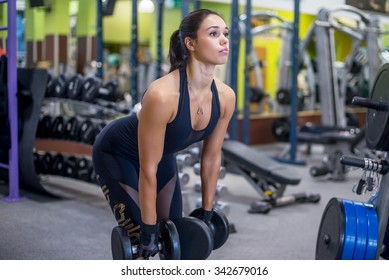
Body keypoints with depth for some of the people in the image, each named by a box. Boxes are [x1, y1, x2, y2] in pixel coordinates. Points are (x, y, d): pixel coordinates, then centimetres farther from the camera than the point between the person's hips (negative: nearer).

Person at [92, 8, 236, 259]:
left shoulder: (225, 97, -20)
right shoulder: (162, 95, -40)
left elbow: (212, 157, -6)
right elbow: (148, 169, -32)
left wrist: (207, 213, 1)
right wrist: (148, 230, -24)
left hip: (163, 154, 7)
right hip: (116, 153, -6)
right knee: (138, 236, -6)